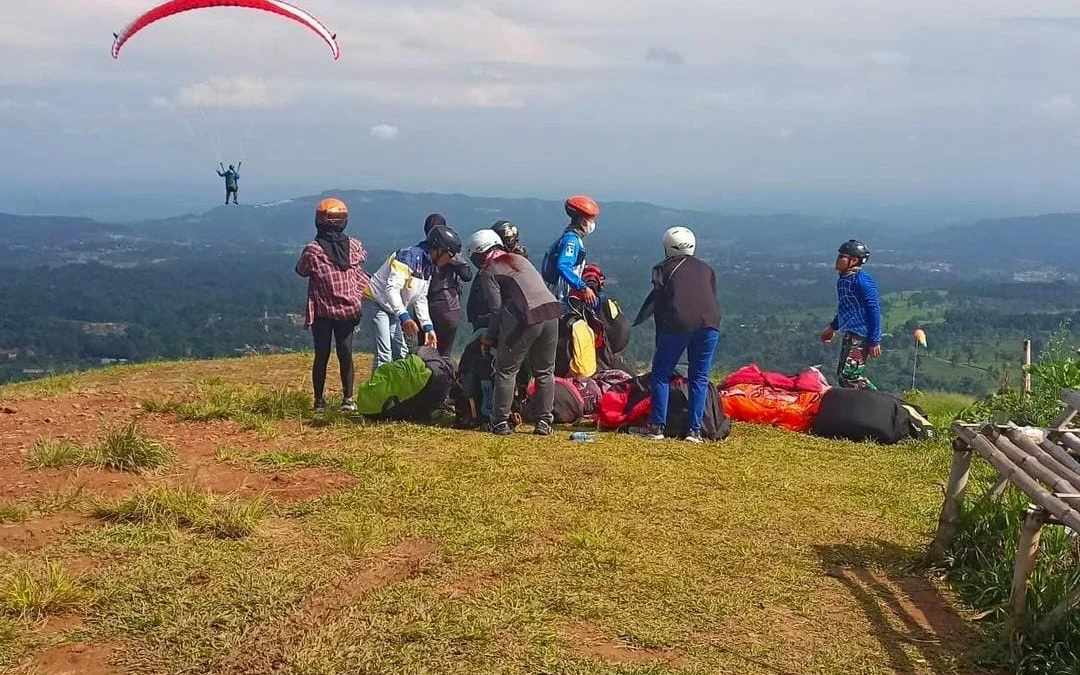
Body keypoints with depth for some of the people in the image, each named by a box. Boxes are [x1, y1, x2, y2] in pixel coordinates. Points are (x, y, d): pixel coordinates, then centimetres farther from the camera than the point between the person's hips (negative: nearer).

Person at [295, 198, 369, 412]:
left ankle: (319, 401, 10)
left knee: (322, 356, 6)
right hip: (348, 310, 2)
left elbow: (301, 270, 3)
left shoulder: (312, 251, -14)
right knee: (345, 354, 7)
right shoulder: (355, 246, -5)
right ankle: (348, 399, 7)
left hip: (322, 311, -2)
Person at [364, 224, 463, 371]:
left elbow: (420, 299, 12)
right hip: (377, 303, -10)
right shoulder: (410, 256, -23)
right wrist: (404, 317, -38)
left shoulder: (429, 267, 7)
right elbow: (391, 288, -31)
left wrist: (428, 327, 4)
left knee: (401, 352, 13)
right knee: (384, 354, -18)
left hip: (392, 310, 10)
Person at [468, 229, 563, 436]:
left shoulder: (488, 273, 5)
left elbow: (496, 309, -3)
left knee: (506, 370, 7)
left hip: (525, 318, -6)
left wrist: (489, 338, 10)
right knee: (545, 372, 15)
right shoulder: (520, 259, 25)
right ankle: (544, 422, 15)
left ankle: (500, 422, 8)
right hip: (551, 312, 6)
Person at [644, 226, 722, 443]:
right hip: (709, 323, 3)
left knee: (661, 374, 11)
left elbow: (659, 306, 14)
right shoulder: (706, 269, 26)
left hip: (678, 323, -3)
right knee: (699, 377, 12)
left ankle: (657, 427, 7)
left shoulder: (662, 269, 17)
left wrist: (660, 341, 19)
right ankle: (695, 430, 8)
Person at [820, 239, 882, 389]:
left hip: (861, 336, -10)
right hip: (849, 334, 10)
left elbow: (874, 309, -18)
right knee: (843, 376, 11)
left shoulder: (862, 279, -15)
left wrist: (874, 341, -20)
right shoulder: (843, 279, 13)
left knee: (849, 375, -16)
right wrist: (832, 327, 31)